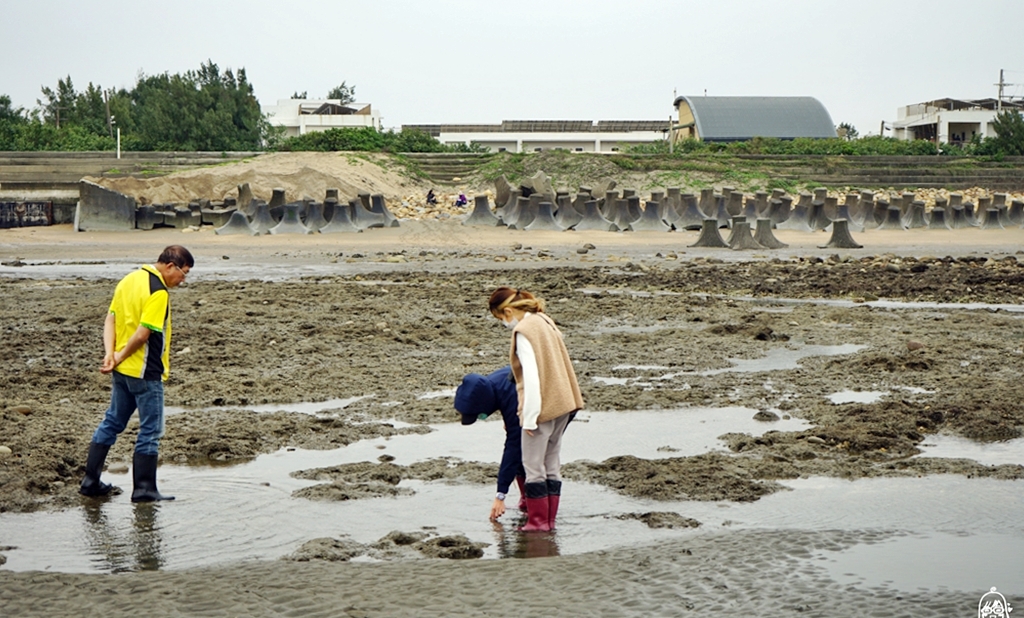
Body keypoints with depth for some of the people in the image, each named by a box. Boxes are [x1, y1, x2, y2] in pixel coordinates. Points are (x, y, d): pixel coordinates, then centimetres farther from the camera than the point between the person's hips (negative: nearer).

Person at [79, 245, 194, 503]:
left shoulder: (129, 279, 9)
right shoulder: (158, 292, -18)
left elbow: (110, 320, 7)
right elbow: (142, 334, -22)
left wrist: (110, 354, -3)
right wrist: (120, 357, -9)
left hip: (122, 370, 8)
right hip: (145, 372, -8)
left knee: (112, 423, 17)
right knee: (150, 431, 2)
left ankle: (90, 481, 20)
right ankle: (144, 489, 7)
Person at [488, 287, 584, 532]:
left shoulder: (523, 332, -17)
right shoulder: (544, 321, 10)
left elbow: (531, 376, -22)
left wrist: (530, 417, -18)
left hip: (542, 406, -9)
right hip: (563, 401, 9)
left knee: (533, 465, 1)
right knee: (552, 462, 14)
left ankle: (538, 521, 6)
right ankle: (549, 519, 18)